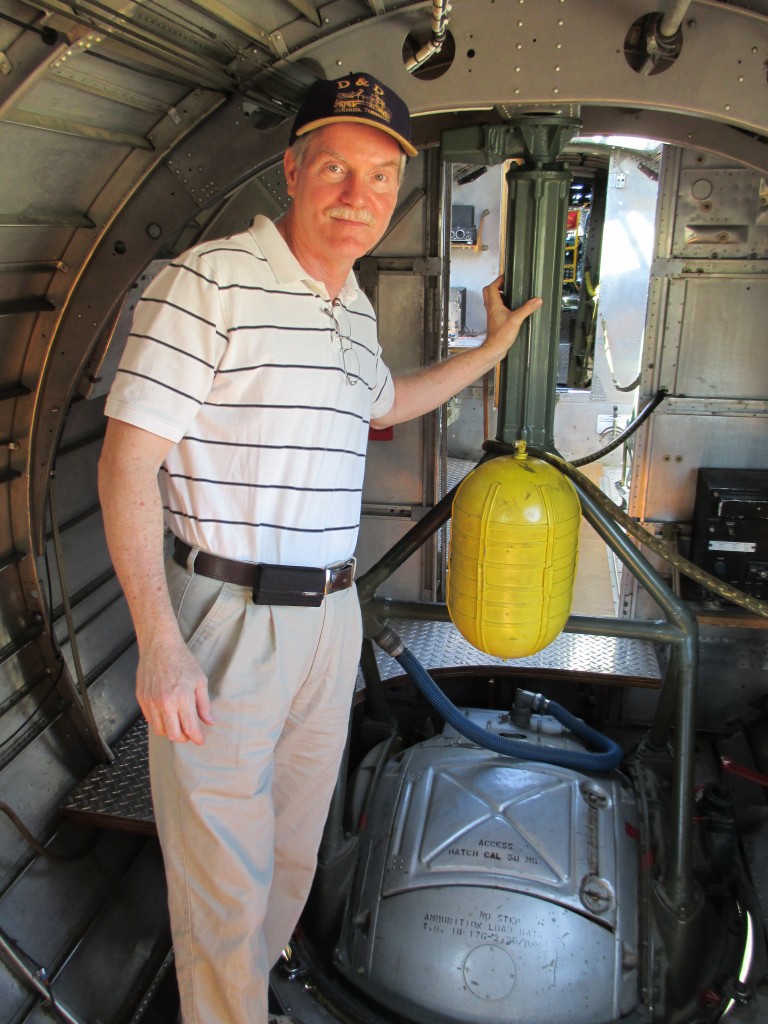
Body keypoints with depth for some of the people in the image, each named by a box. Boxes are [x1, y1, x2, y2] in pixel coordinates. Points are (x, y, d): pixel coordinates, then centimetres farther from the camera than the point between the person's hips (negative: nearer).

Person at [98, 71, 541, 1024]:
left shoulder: (356, 309, 11)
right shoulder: (210, 280, -14)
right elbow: (126, 462, -17)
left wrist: (491, 348, 34)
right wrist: (159, 644, -21)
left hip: (330, 617, 8)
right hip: (224, 626, -7)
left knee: (292, 851, 23)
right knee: (224, 877, 6)